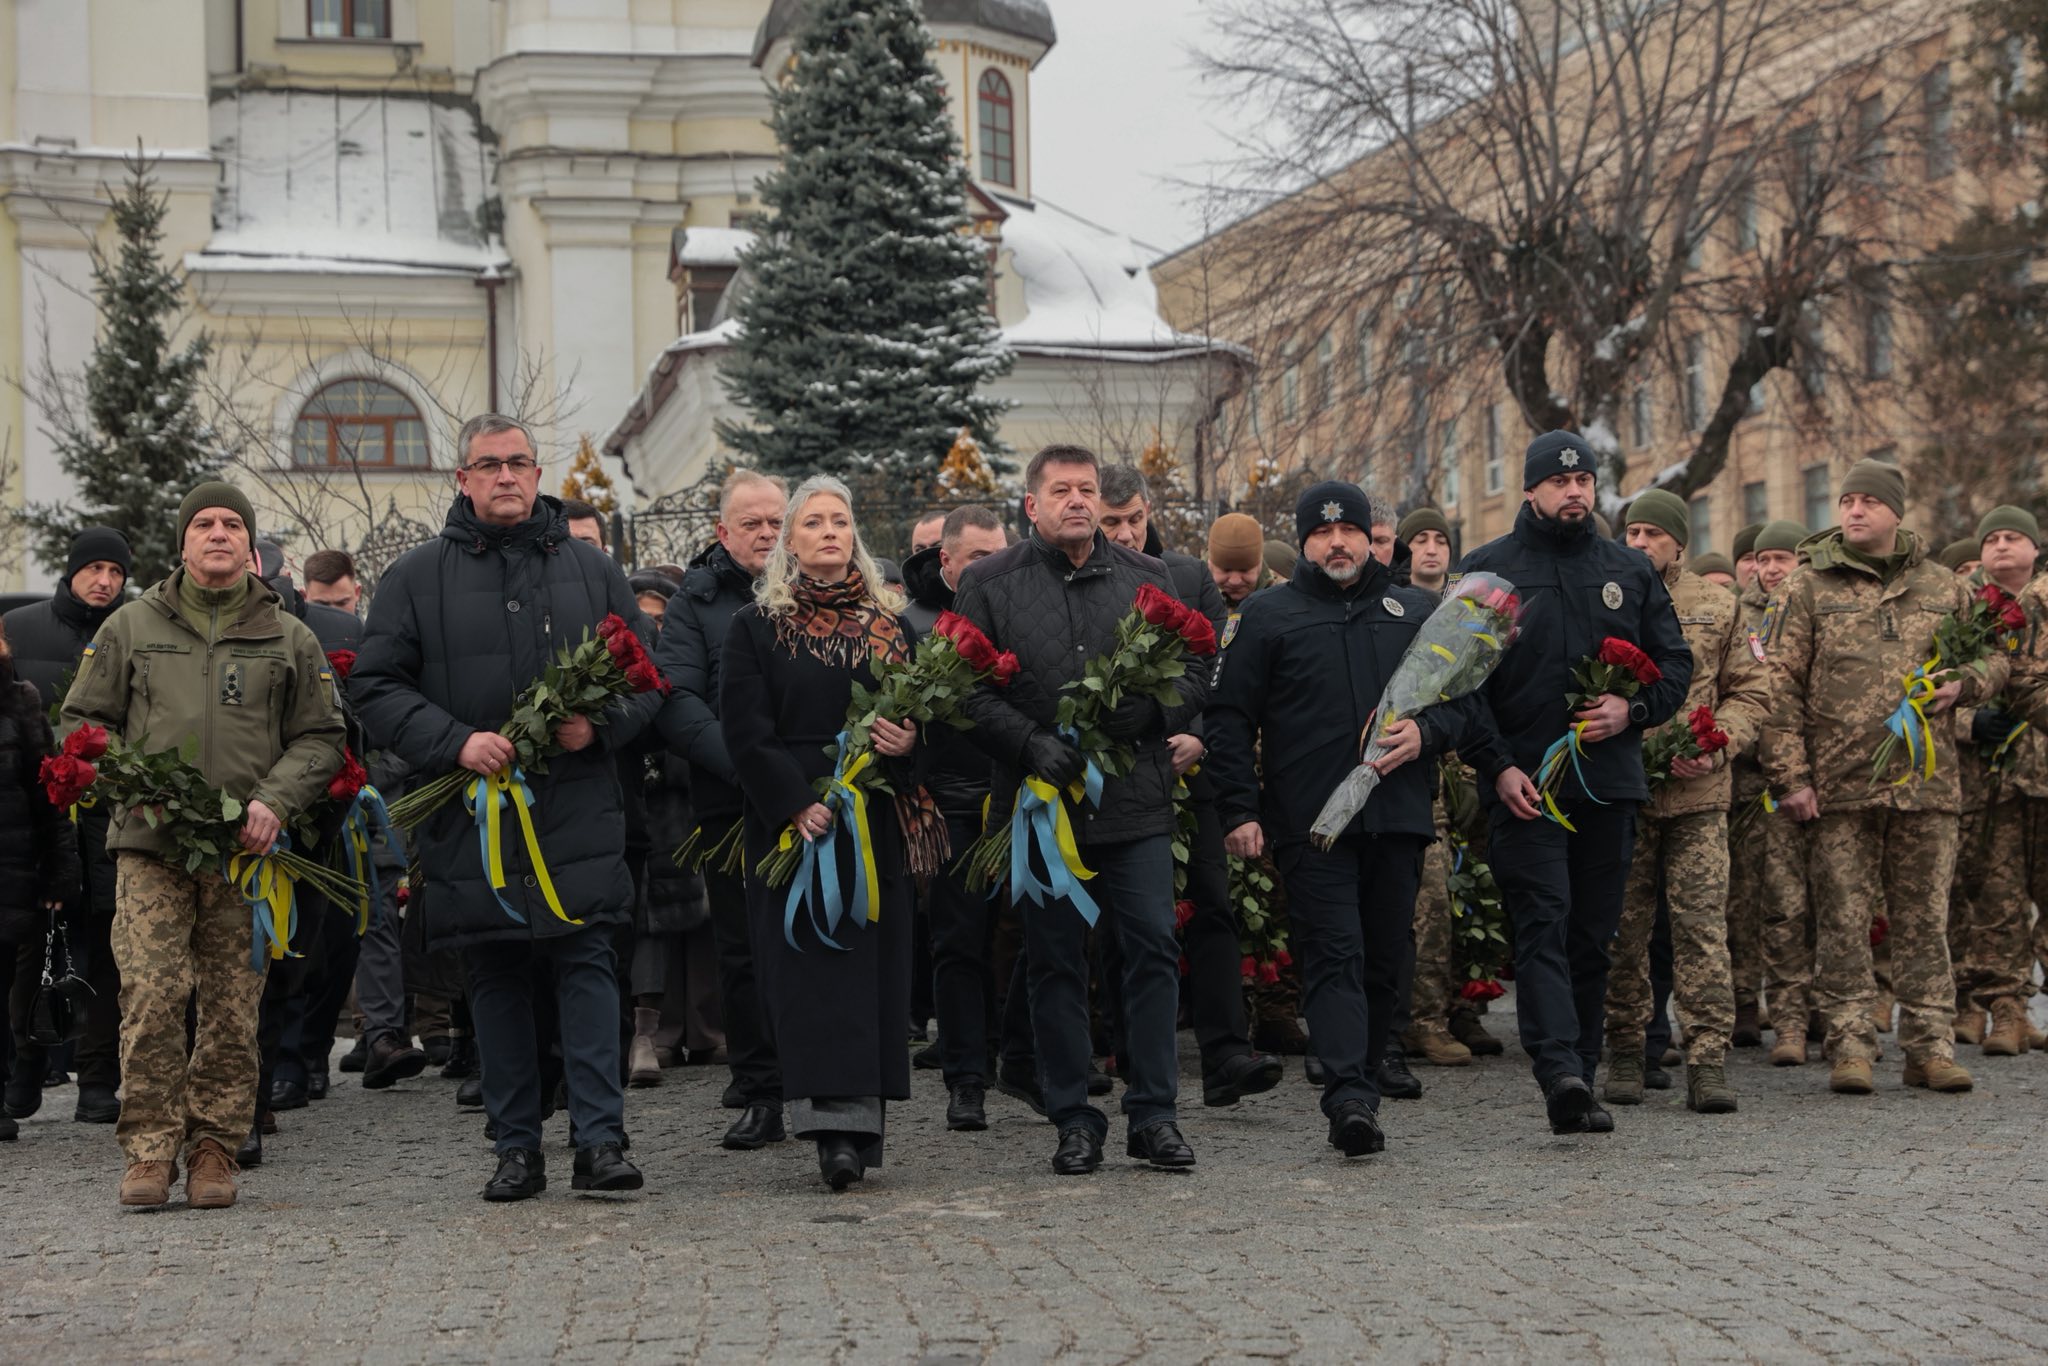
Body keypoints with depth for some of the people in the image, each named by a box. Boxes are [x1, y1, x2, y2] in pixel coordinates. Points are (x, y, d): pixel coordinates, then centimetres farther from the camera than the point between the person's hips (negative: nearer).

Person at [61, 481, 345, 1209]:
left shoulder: (289, 638, 13)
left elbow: (320, 738, 12)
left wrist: (276, 801, -6)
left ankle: (214, 1151, 9)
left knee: (233, 1011, 0)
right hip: (149, 846, 0)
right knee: (150, 1000, -10)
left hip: (246, 851, 1)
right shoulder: (130, 627, 13)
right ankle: (150, 1149, -2)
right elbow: (84, 720, 15)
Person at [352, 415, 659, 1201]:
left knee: (587, 966, -6)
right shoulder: (416, 578, 6)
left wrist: (600, 723, -7)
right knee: (494, 982, 5)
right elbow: (375, 688, 1)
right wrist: (455, 742, -13)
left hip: (577, 814, 0)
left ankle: (600, 1140, -4)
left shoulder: (591, 571, 11)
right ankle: (517, 1149, 14)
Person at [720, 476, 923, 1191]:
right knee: (810, 962, -9)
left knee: (873, 960, 0)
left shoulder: (891, 624, 13)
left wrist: (911, 738, -8)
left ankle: (860, 1121, 4)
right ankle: (837, 1127, -15)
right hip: (792, 822, -3)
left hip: (877, 823, 3)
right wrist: (797, 805, -15)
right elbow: (746, 734, -3)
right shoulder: (756, 627, 4)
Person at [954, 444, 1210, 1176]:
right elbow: (972, 691, -1)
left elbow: (1195, 676, 9)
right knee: (1056, 961, 5)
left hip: (1137, 802, 1)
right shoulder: (989, 585, 4)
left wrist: (1150, 709, -11)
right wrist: (1031, 743, -15)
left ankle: (1153, 1113, 8)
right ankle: (1073, 1120, 13)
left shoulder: (1147, 578, 10)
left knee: (1153, 949, -2)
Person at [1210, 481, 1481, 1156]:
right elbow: (1231, 719, 4)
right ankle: (1349, 1098, -23)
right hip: (1310, 822, -3)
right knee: (1334, 955, -13)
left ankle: (1362, 1088, 19)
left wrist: (1425, 732, -4)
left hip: (1398, 819, 4)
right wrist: (1240, 809, -5)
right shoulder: (1268, 616, 6)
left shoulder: (1417, 612, 15)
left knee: (1385, 961, 7)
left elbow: (1466, 697, 17)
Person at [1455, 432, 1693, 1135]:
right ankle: (1559, 1071, -27)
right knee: (1543, 924, -15)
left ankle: (1580, 1082, 13)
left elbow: (1675, 660, 16)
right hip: (1524, 785, -3)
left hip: (1610, 782, 4)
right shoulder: (1487, 570, 4)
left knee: (1593, 935, 6)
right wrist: (1497, 765, -10)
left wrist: (1634, 709, -4)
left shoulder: (1630, 571, 14)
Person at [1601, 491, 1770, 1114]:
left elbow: (1751, 690, 10)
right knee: (1623, 929, 5)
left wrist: (1715, 745, -7)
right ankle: (1625, 1054, 16)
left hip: (1698, 794, 0)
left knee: (1703, 925, -5)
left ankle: (1708, 1060, -3)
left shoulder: (1715, 607, 9)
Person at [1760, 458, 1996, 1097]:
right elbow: (1780, 687, 0)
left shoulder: (1942, 588, 12)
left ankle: (1930, 1045, 11)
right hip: (1839, 786, -2)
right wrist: (1790, 776, -7)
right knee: (1843, 919, 0)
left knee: (1924, 919, 5)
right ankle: (1850, 1046, 6)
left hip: (1926, 782, 2)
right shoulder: (1808, 589, 4)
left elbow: (1992, 656, 21)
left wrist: (1962, 683, -3)